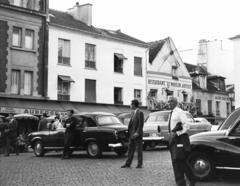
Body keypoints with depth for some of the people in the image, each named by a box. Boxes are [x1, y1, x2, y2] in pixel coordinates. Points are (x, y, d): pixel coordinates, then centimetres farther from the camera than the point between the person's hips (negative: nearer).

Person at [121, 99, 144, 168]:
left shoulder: (140, 113, -10)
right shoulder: (133, 113, 15)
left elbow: (141, 124, -15)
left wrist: (137, 132, -21)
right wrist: (129, 132, 11)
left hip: (137, 135, -8)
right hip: (132, 134, 8)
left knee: (139, 149, 1)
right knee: (130, 149, 9)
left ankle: (140, 164, 7)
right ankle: (128, 164, 12)